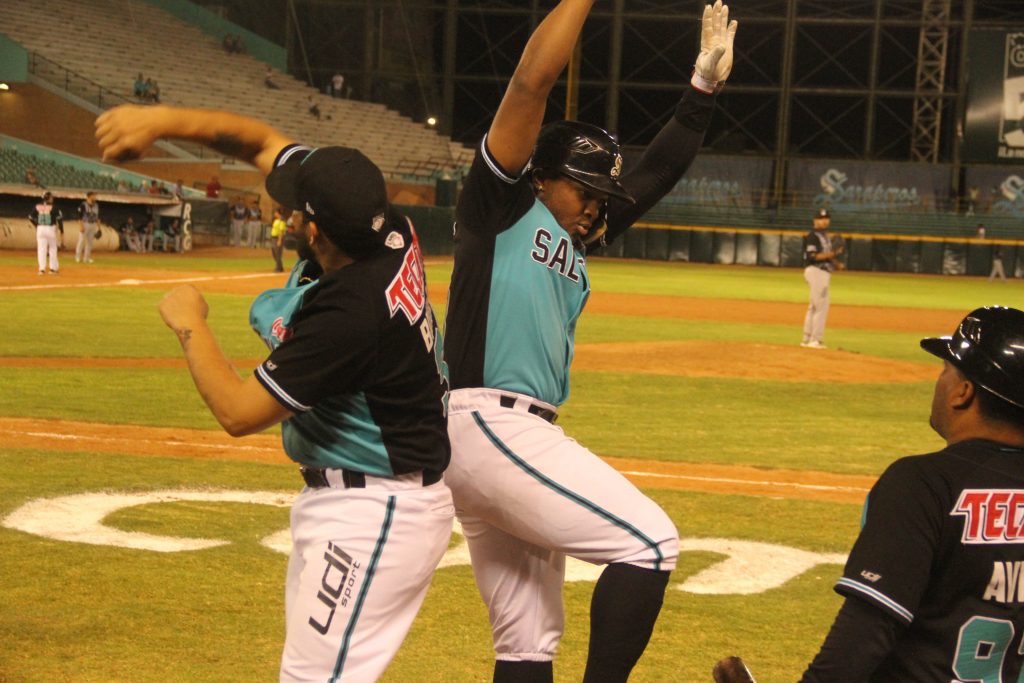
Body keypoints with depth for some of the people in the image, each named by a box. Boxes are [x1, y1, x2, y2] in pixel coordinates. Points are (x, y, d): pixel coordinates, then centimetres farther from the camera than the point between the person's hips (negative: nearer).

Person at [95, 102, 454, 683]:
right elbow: (262, 139, 6)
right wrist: (163, 120, -6)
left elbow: (238, 412, -21)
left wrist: (189, 325, -7)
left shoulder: (347, 311, -31)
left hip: (374, 518, -10)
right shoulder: (384, 228, -6)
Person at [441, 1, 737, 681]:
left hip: (519, 435, 9)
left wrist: (705, 87, 19)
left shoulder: (573, 241, 22)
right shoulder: (500, 207, 0)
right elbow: (532, 82, -9)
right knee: (649, 539, -14)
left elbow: (658, 173, 23)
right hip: (489, 424, -9)